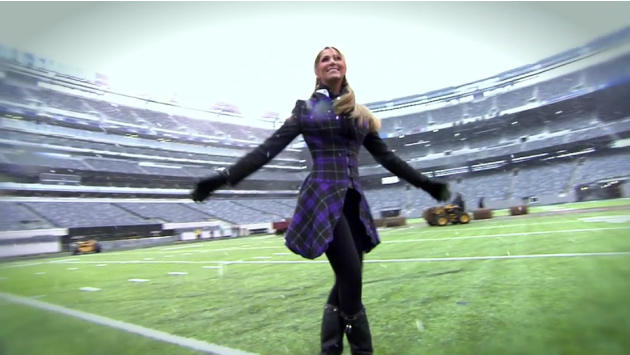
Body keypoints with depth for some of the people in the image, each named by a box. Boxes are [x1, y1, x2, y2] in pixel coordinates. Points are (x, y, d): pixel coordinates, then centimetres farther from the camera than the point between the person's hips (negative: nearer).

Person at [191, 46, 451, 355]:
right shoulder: (306, 108, 5)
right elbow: (268, 149, 0)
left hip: (353, 202, 5)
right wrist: (223, 178, -9)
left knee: (346, 282, 8)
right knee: (352, 279, -13)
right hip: (323, 198, -5)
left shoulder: (361, 114, 17)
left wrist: (424, 183, 22)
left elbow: (387, 157, 22)